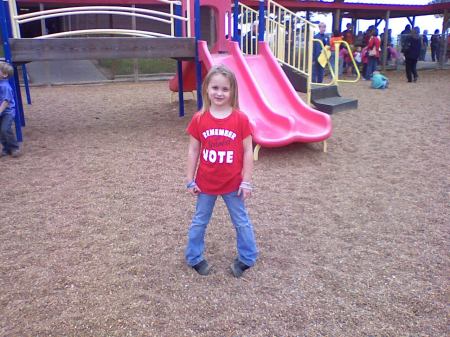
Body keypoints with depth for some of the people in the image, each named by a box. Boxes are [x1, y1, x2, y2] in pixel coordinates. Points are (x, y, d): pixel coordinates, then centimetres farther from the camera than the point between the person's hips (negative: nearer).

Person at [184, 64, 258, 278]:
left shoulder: (240, 119, -12)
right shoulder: (199, 119, -9)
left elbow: (248, 152, -7)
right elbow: (193, 151, -2)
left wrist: (246, 182, -8)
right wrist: (190, 181, -2)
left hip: (233, 184, -1)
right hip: (205, 184, 1)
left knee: (241, 222, 15)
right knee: (199, 222, 17)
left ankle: (246, 258, 34)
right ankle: (194, 258, 36)